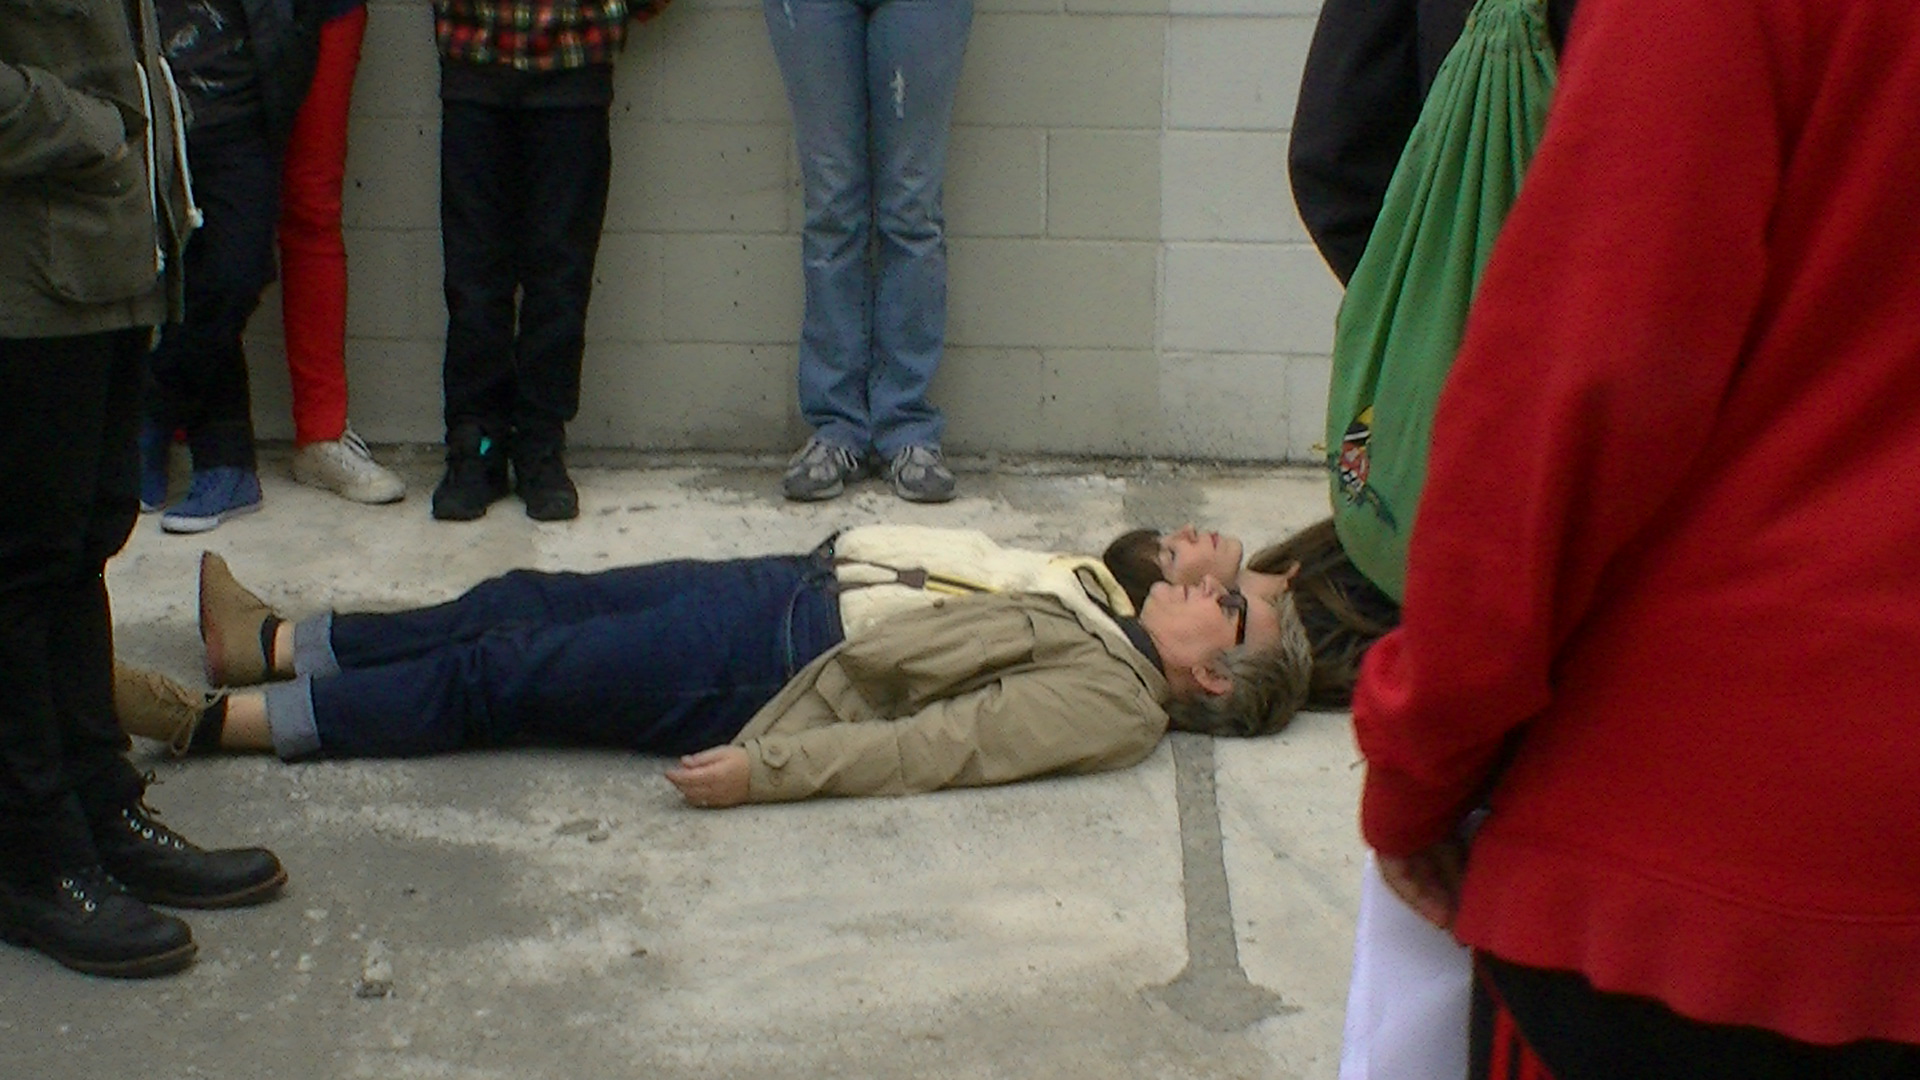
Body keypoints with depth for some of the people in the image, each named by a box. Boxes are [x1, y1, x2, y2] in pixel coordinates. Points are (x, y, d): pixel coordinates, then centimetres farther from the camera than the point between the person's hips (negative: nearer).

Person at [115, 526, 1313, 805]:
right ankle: (270, 640, 18)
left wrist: (766, 770, -30)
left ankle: (219, 717, 2)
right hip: (806, 584, 8)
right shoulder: (1105, 595, 10)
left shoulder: (1112, 705, -16)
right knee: (528, 600, 8)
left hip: (770, 672, -8)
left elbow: (941, 744, -24)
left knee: (506, 673, -6)